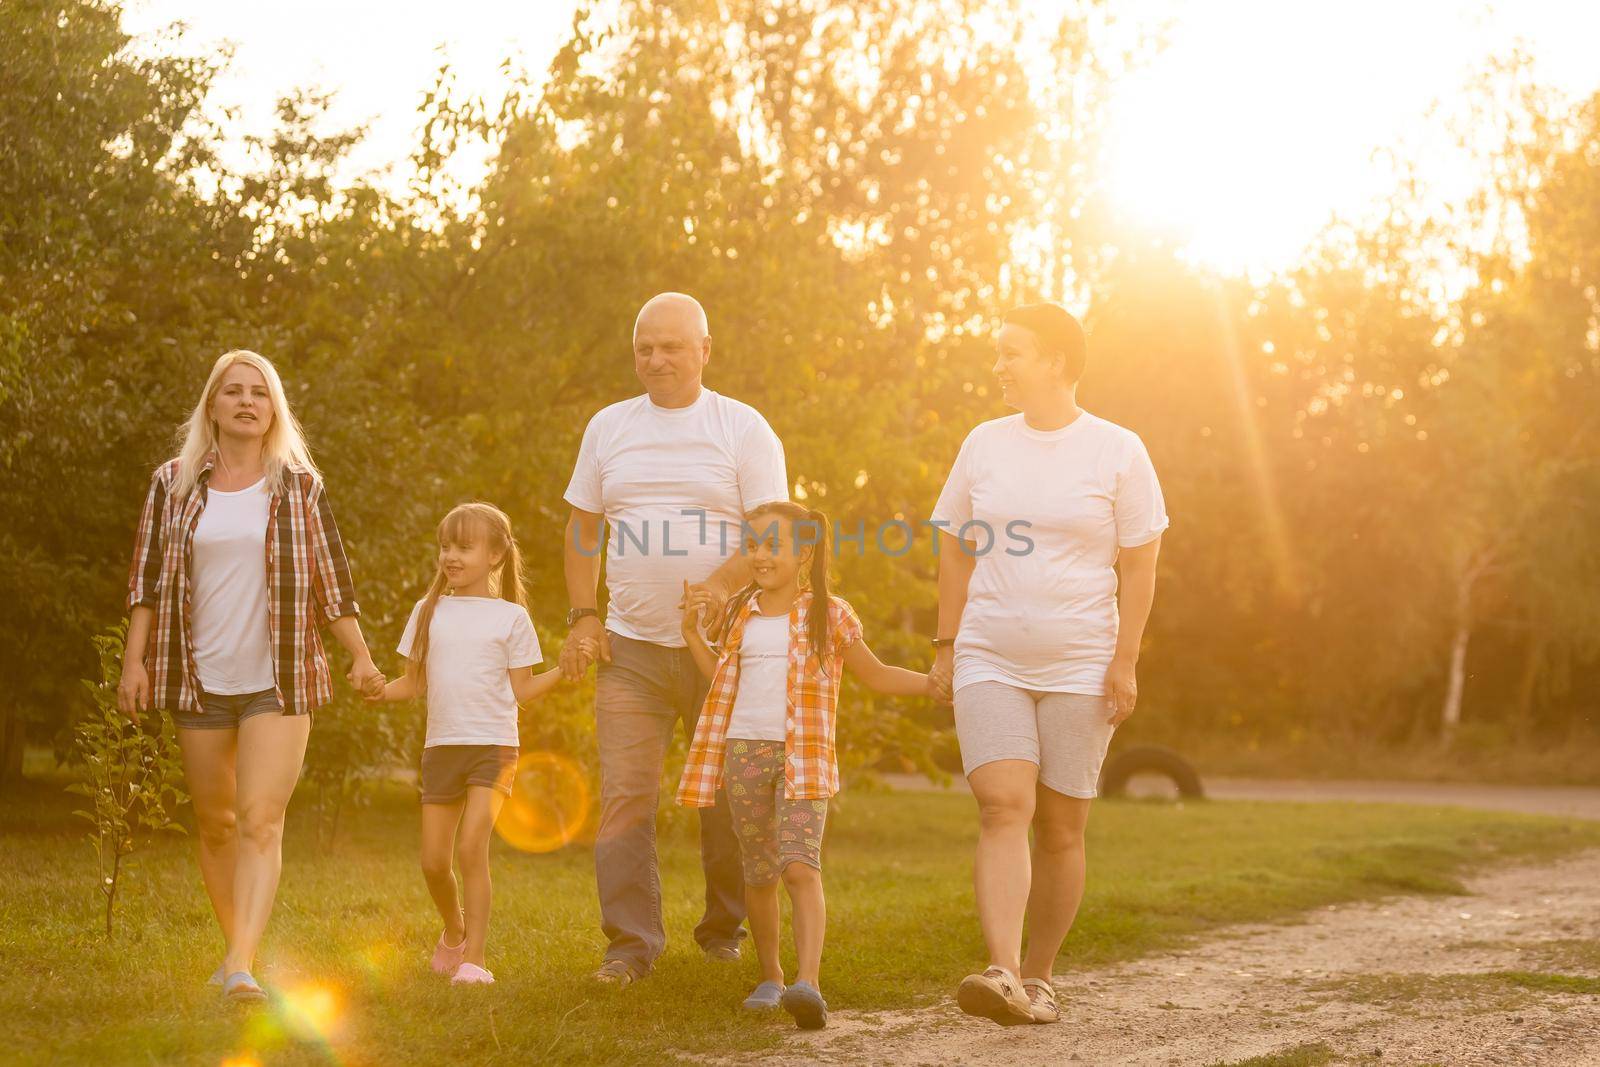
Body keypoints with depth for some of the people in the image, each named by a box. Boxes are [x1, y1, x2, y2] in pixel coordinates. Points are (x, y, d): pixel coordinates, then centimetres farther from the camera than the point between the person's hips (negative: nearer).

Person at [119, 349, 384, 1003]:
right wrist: (134, 659, -2)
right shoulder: (174, 485, 8)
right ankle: (235, 946, 23)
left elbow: (332, 582, 9)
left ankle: (241, 966, -24)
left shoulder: (300, 488, 6)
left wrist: (361, 655, 1)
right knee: (216, 824, 9)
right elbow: (147, 579, 7)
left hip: (279, 680, -2)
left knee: (261, 820, -15)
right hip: (200, 680, 2)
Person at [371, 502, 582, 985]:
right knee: (434, 860, 3)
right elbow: (415, 682, 11)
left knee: (471, 847, -17)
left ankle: (474, 958, -12)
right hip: (441, 746, 4)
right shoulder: (428, 612, 10)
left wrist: (563, 671, -12)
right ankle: (454, 931, 31)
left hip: (493, 746, -3)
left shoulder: (510, 617, 2)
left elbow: (521, 690, 2)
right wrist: (381, 689, -8)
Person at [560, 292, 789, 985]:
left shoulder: (743, 429, 1)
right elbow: (582, 530, 16)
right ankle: (631, 943, -3)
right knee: (625, 794, -7)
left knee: (726, 797, 5)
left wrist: (721, 584, -24)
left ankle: (724, 928, 22)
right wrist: (582, 617, 4)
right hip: (630, 644, 2)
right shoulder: (608, 428, 12)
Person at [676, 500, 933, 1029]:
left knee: (800, 866, -19)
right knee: (759, 872, 10)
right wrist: (692, 631, 13)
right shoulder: (742, 613, 13)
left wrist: (936, 682, 0)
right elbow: (723, 679, 24)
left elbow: (875, 675, 11)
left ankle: (808, 982, -28)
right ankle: (770, 977, 25)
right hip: (744, 751, 4)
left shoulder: (828, 614, 1)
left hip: (803, 756, -4)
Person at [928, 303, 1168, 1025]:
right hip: (990, 662, 1)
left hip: (1079, 667, -1)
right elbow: (956, 552, 13)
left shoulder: (1118, 451, -1)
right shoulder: (984, 444, 8)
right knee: (1003, 808, -15)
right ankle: (1002, 973, -25)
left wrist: (1125, 661, -6)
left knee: (1060, 829, 3)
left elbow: (1140, 566, 0)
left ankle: (1038, 978, 15)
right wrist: (945, 649, 8)